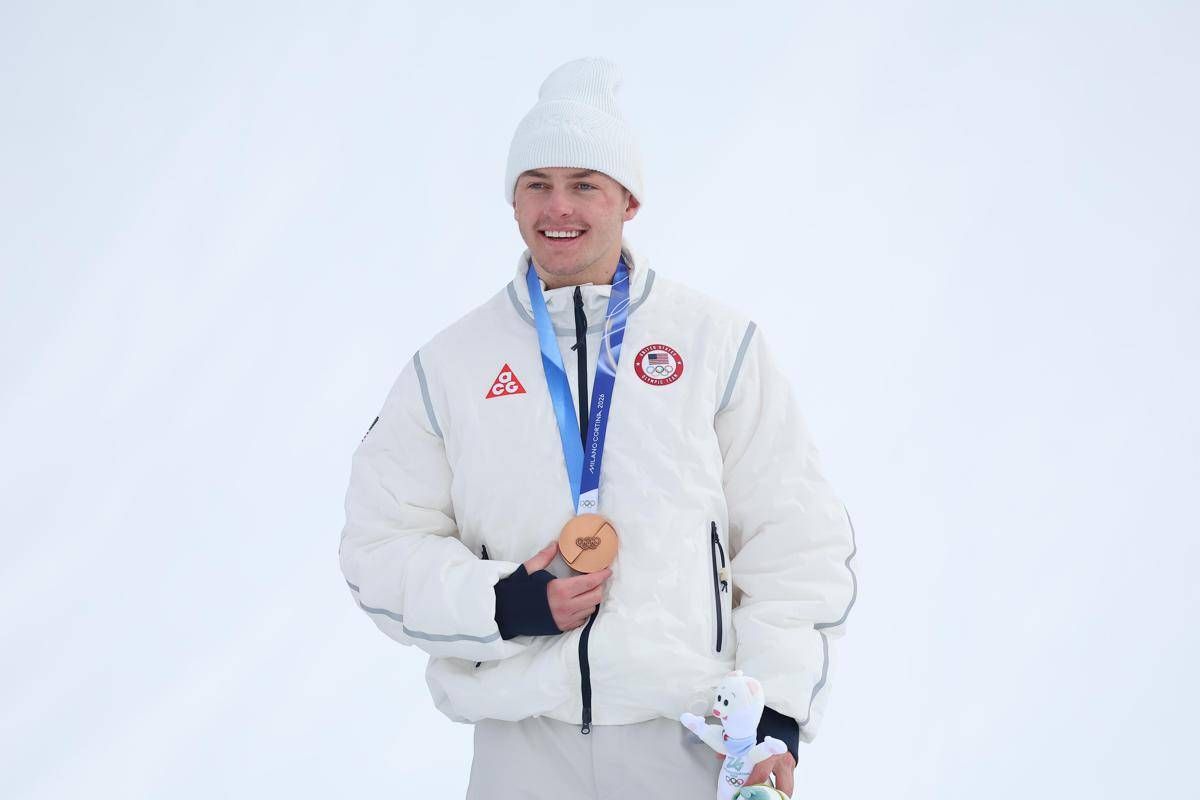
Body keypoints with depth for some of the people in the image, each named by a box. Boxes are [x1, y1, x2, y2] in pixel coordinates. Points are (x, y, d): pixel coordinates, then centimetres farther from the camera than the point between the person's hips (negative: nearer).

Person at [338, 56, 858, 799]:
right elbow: (383, 543, 8)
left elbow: (794, 537, 3)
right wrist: (500, 605, -9)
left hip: (693, 738, -1)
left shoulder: (718, 342, 2)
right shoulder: (449, 364, 6)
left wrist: (778, 709, -5)